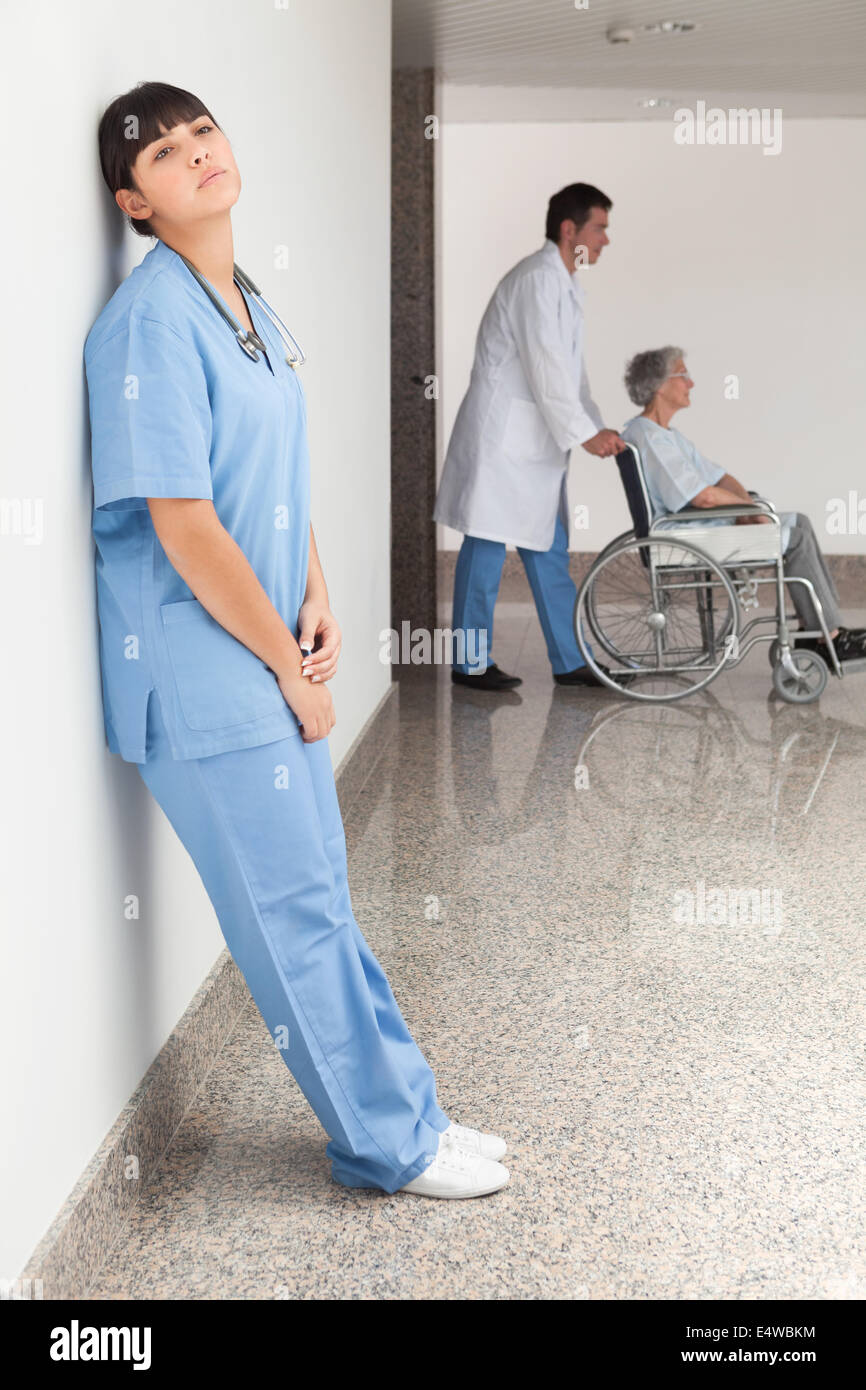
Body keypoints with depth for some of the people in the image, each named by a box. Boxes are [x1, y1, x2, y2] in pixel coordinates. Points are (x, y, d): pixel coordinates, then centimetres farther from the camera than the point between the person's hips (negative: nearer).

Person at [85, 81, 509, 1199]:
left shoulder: (251, 313, 12)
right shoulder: (152, 323, -16)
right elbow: (184, 526, -20)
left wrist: (316, 603, 5)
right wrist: (290, 666, -13)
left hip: (273, 671, 9)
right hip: (206, 684, -9)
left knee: (318, 902, 17)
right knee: (295, 920, 2)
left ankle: (403, 1111, 30)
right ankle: (393, 1146, 17)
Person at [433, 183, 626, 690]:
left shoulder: (565, 284, 17)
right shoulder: (536, 279, -14)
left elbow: (571, 369, 20)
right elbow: (545, 369, -19)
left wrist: (598, 427, 11)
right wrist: (585, 433, -16)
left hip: (536, 441, 10)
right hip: (503, 436, -10)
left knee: (549, 549, 11)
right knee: (487, 546, -2)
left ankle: (570, 660, 16)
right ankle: (471, 662, 6)